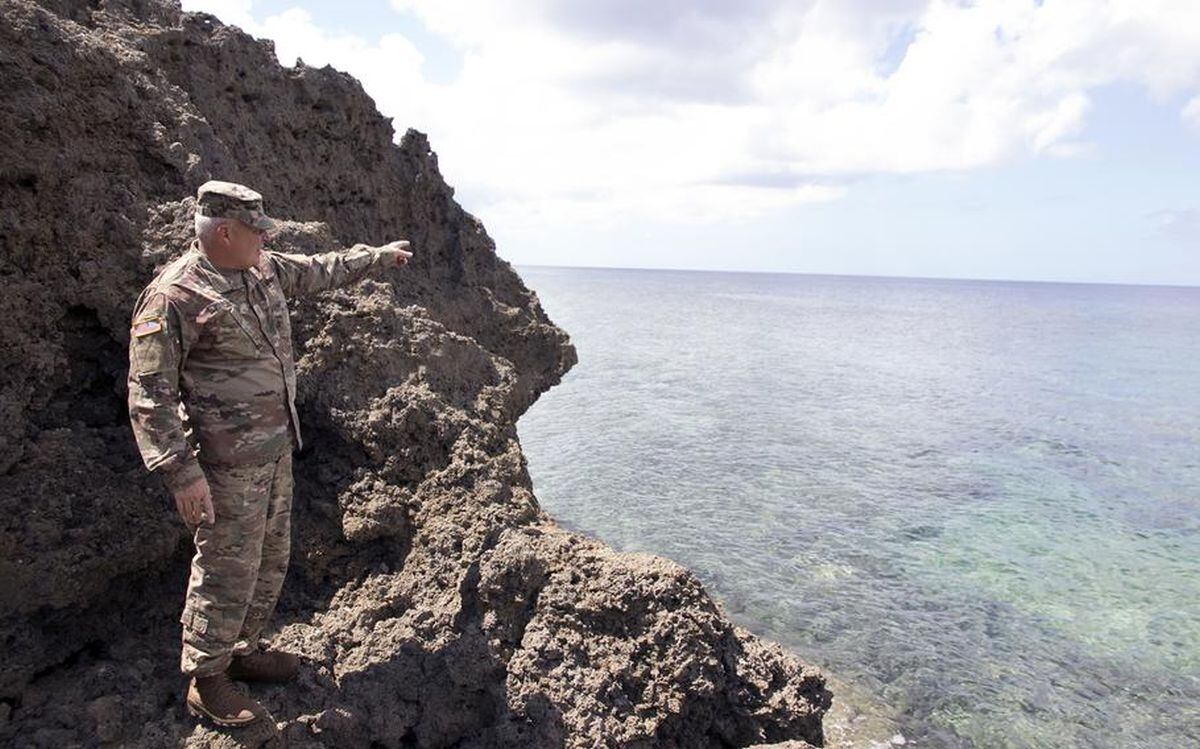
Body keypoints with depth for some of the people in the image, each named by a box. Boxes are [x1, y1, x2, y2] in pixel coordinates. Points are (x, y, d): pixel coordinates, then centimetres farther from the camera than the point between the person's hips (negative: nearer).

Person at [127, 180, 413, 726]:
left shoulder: (264, 269, 6)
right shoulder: (173, 298, -18)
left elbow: (322, 271, 25)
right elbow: (149, 394, -18)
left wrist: (379, 256, 34)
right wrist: (181, 472, -22)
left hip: (275, 447, 9)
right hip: (227, 463, -9)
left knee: (270, 558, 19)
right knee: (228, 571, 2)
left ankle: (241, 650, 39)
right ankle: (206, 681, 22)